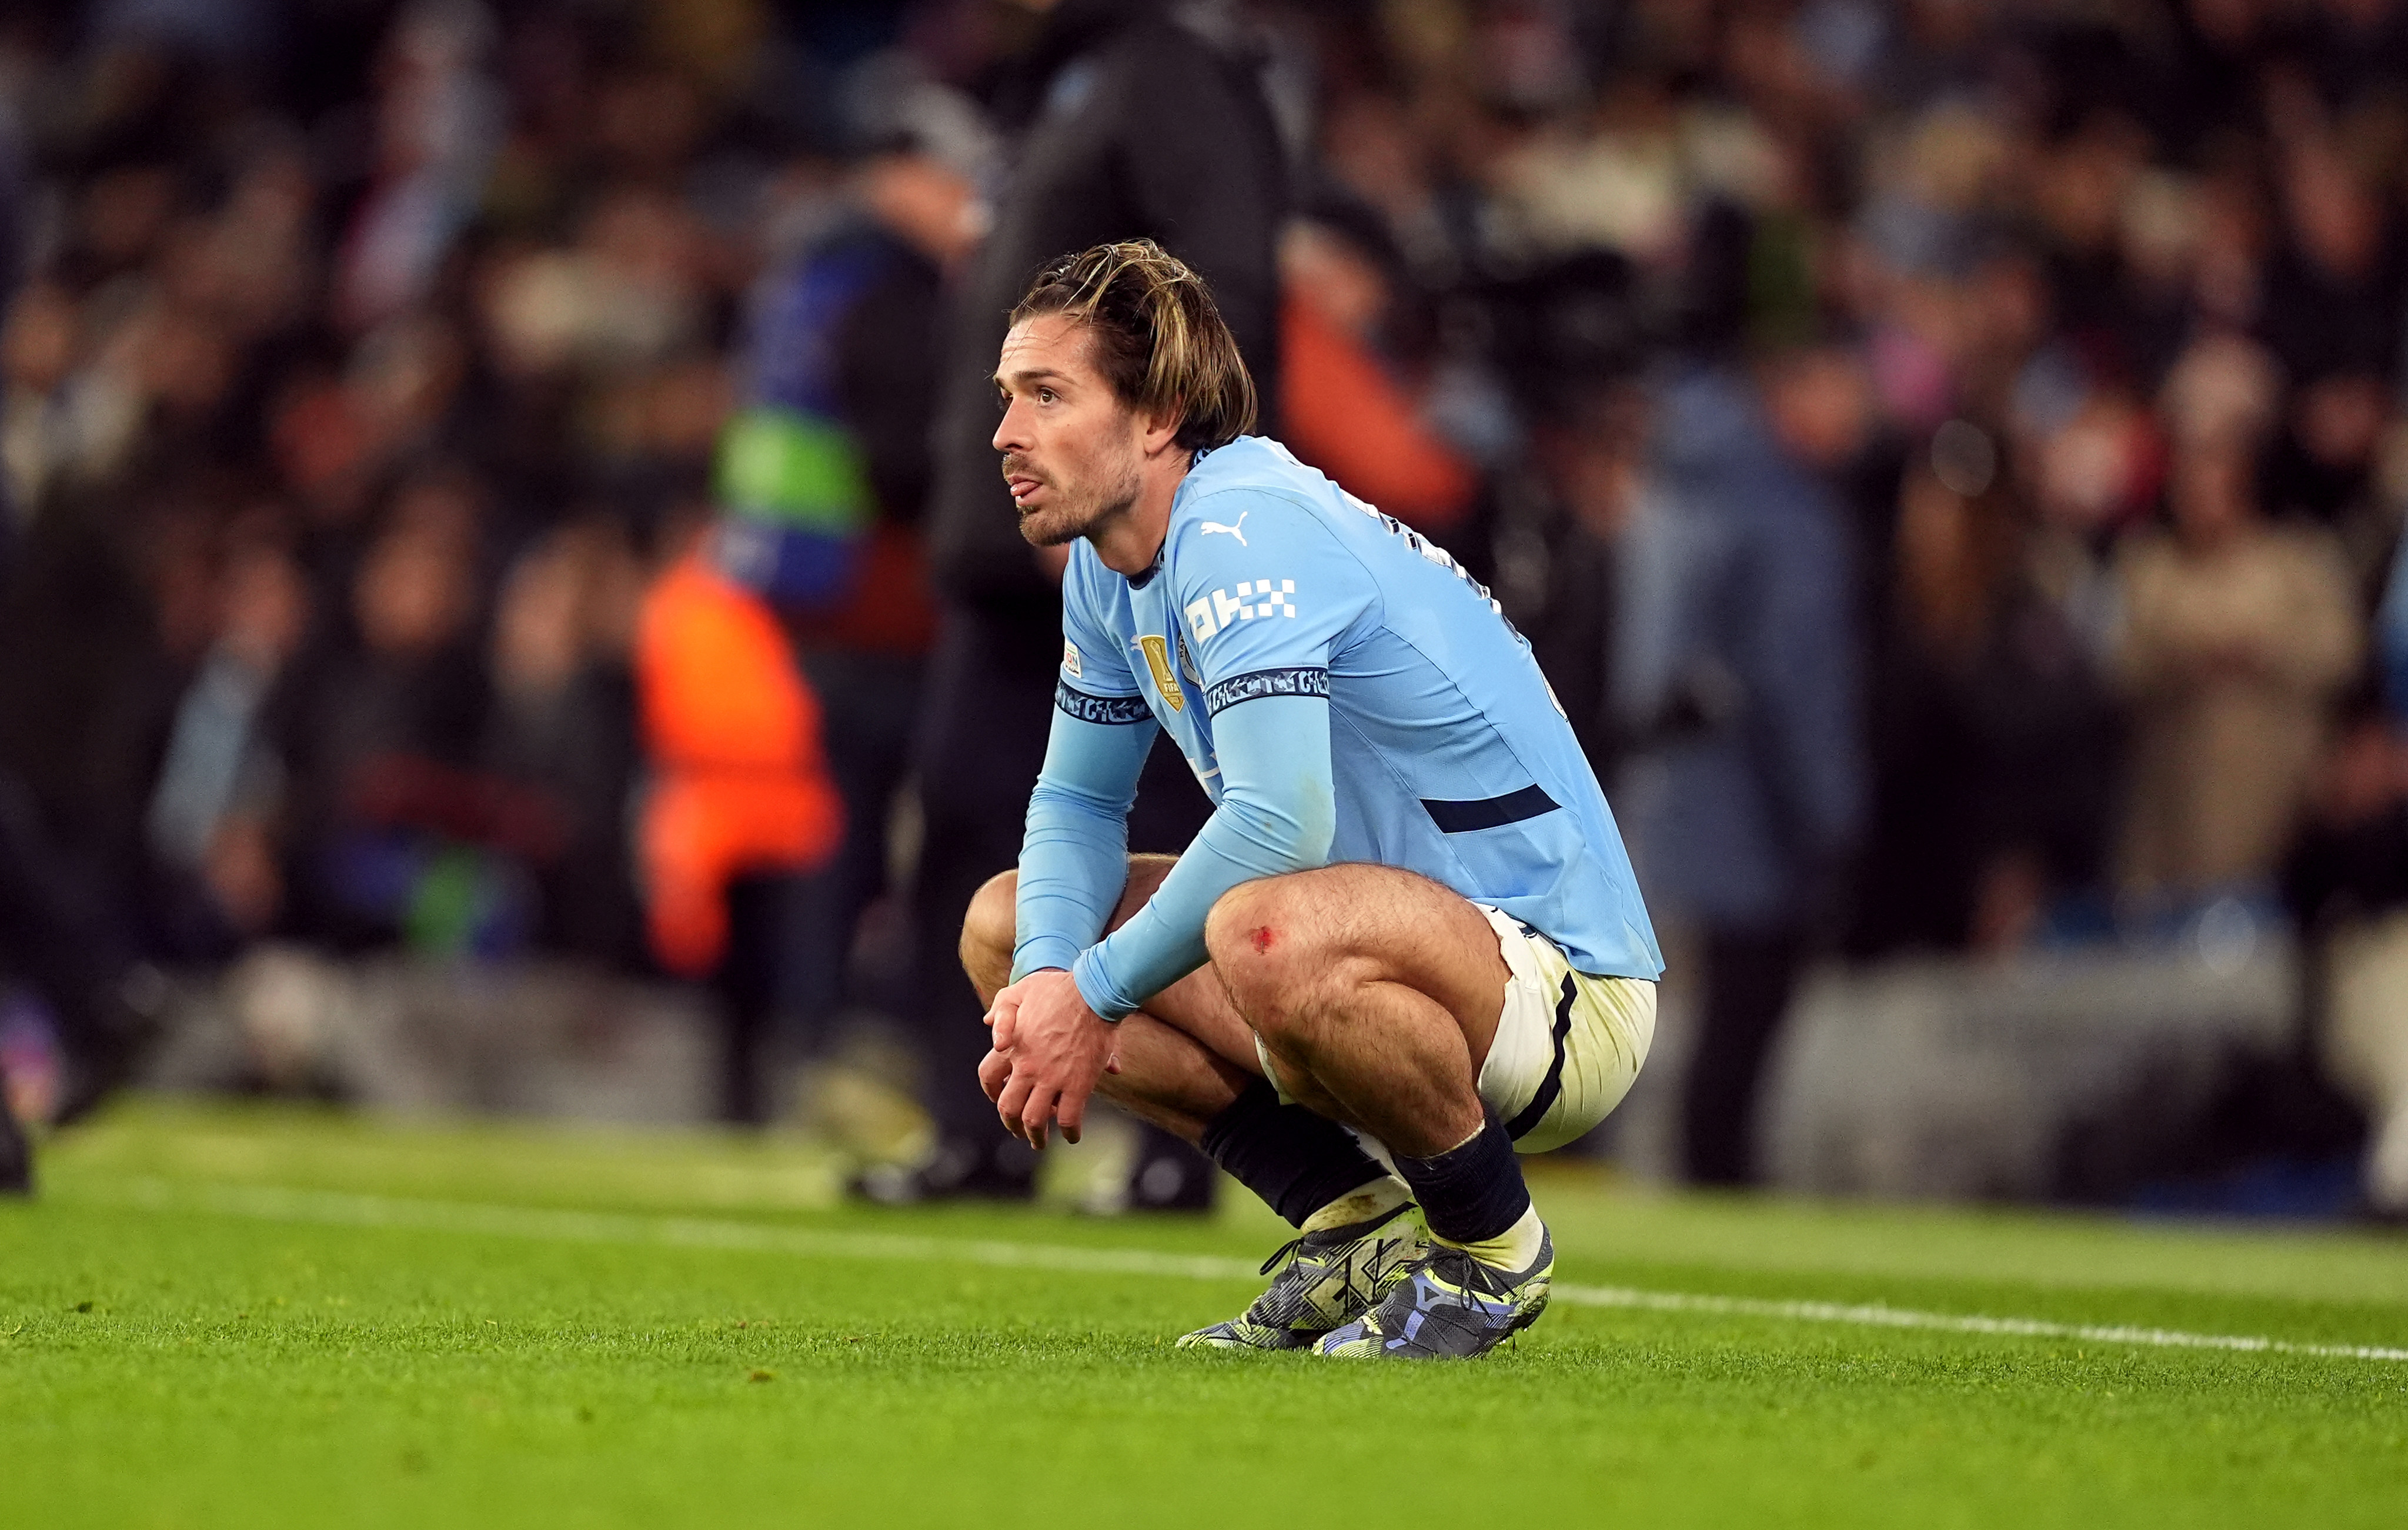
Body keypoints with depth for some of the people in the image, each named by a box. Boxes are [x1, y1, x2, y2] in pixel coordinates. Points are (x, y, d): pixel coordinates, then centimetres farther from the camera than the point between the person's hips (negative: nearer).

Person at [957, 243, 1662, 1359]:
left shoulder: (1241, 530, -22)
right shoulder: (1107, 567, 7)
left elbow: (1278, 822, -31)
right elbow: (1076, 802, 14)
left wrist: (1095, 997, -23)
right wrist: (1047, 975, -7)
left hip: (1564, 980, -10)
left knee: (1267, 934, -40)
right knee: (1006, 925, 6)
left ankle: (1492, 1245, -12)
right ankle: (1360, 1225, 6)